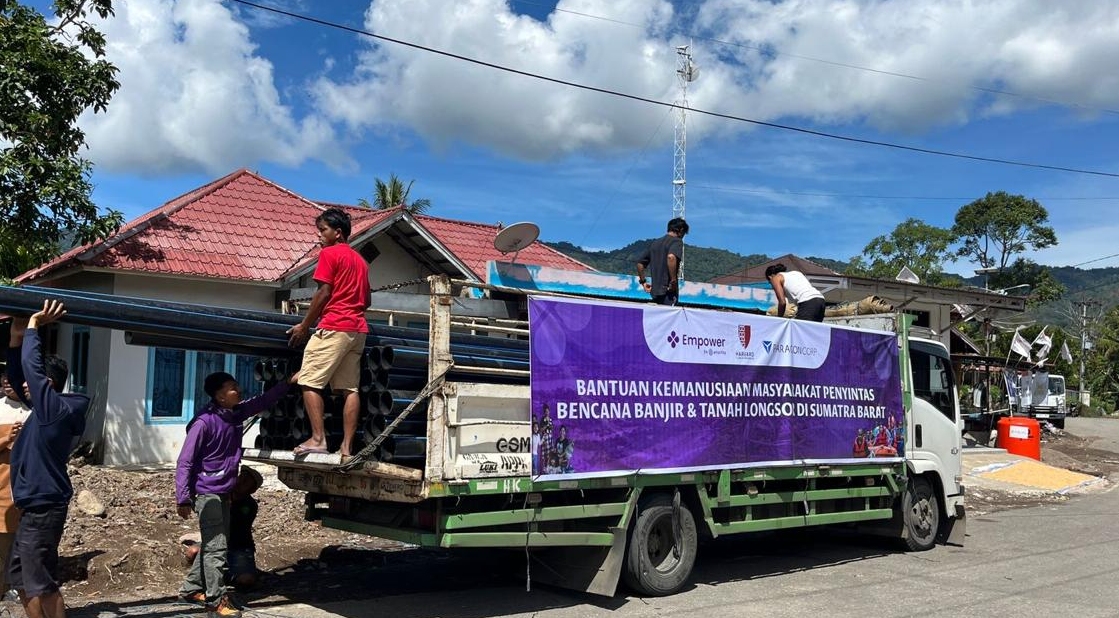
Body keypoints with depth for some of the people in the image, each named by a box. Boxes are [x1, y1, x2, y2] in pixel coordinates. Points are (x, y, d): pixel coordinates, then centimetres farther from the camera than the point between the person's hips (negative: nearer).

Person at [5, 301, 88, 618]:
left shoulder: (56, 409, -15)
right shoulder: (46, 410, 10)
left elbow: (31, 364, -19)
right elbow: (17, 373, 15)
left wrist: (33, 324, -10)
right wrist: (16, 334, 5)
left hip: (44, 508, -10)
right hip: (34, 507, 10)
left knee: (42, 584, -3)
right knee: (20, 578, 16)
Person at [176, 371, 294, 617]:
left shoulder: (236, 414, 1)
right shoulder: (204, 422, -19)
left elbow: (263, 401, 14)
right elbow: (185, 462, -17)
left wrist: (289, 381, 5)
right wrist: (183, 498, -20)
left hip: (224, 493, 8)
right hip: (206, 493, -8)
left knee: (213, 544, 17)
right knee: (216, 546, -5)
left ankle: (191, 589, 30)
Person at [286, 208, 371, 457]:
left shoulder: (329, 254, -2)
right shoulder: (360, 259, 21)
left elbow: (324, 293, -8)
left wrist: (304, 325, -3)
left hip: (334, 328, -8)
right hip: (358, 329, 8)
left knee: (309, 383, -4)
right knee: (350, 388, 2)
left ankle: (318, 439, -11)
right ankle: (347, 446, -1)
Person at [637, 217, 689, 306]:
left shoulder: (655, 243, 18)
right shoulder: (677, 241, -4)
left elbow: (640, 263, 21)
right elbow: (671, 257, -26)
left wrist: (643, 282, 24)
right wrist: (673, 280, -20)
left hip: (654, 291, 7)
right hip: (668, 291, -7)